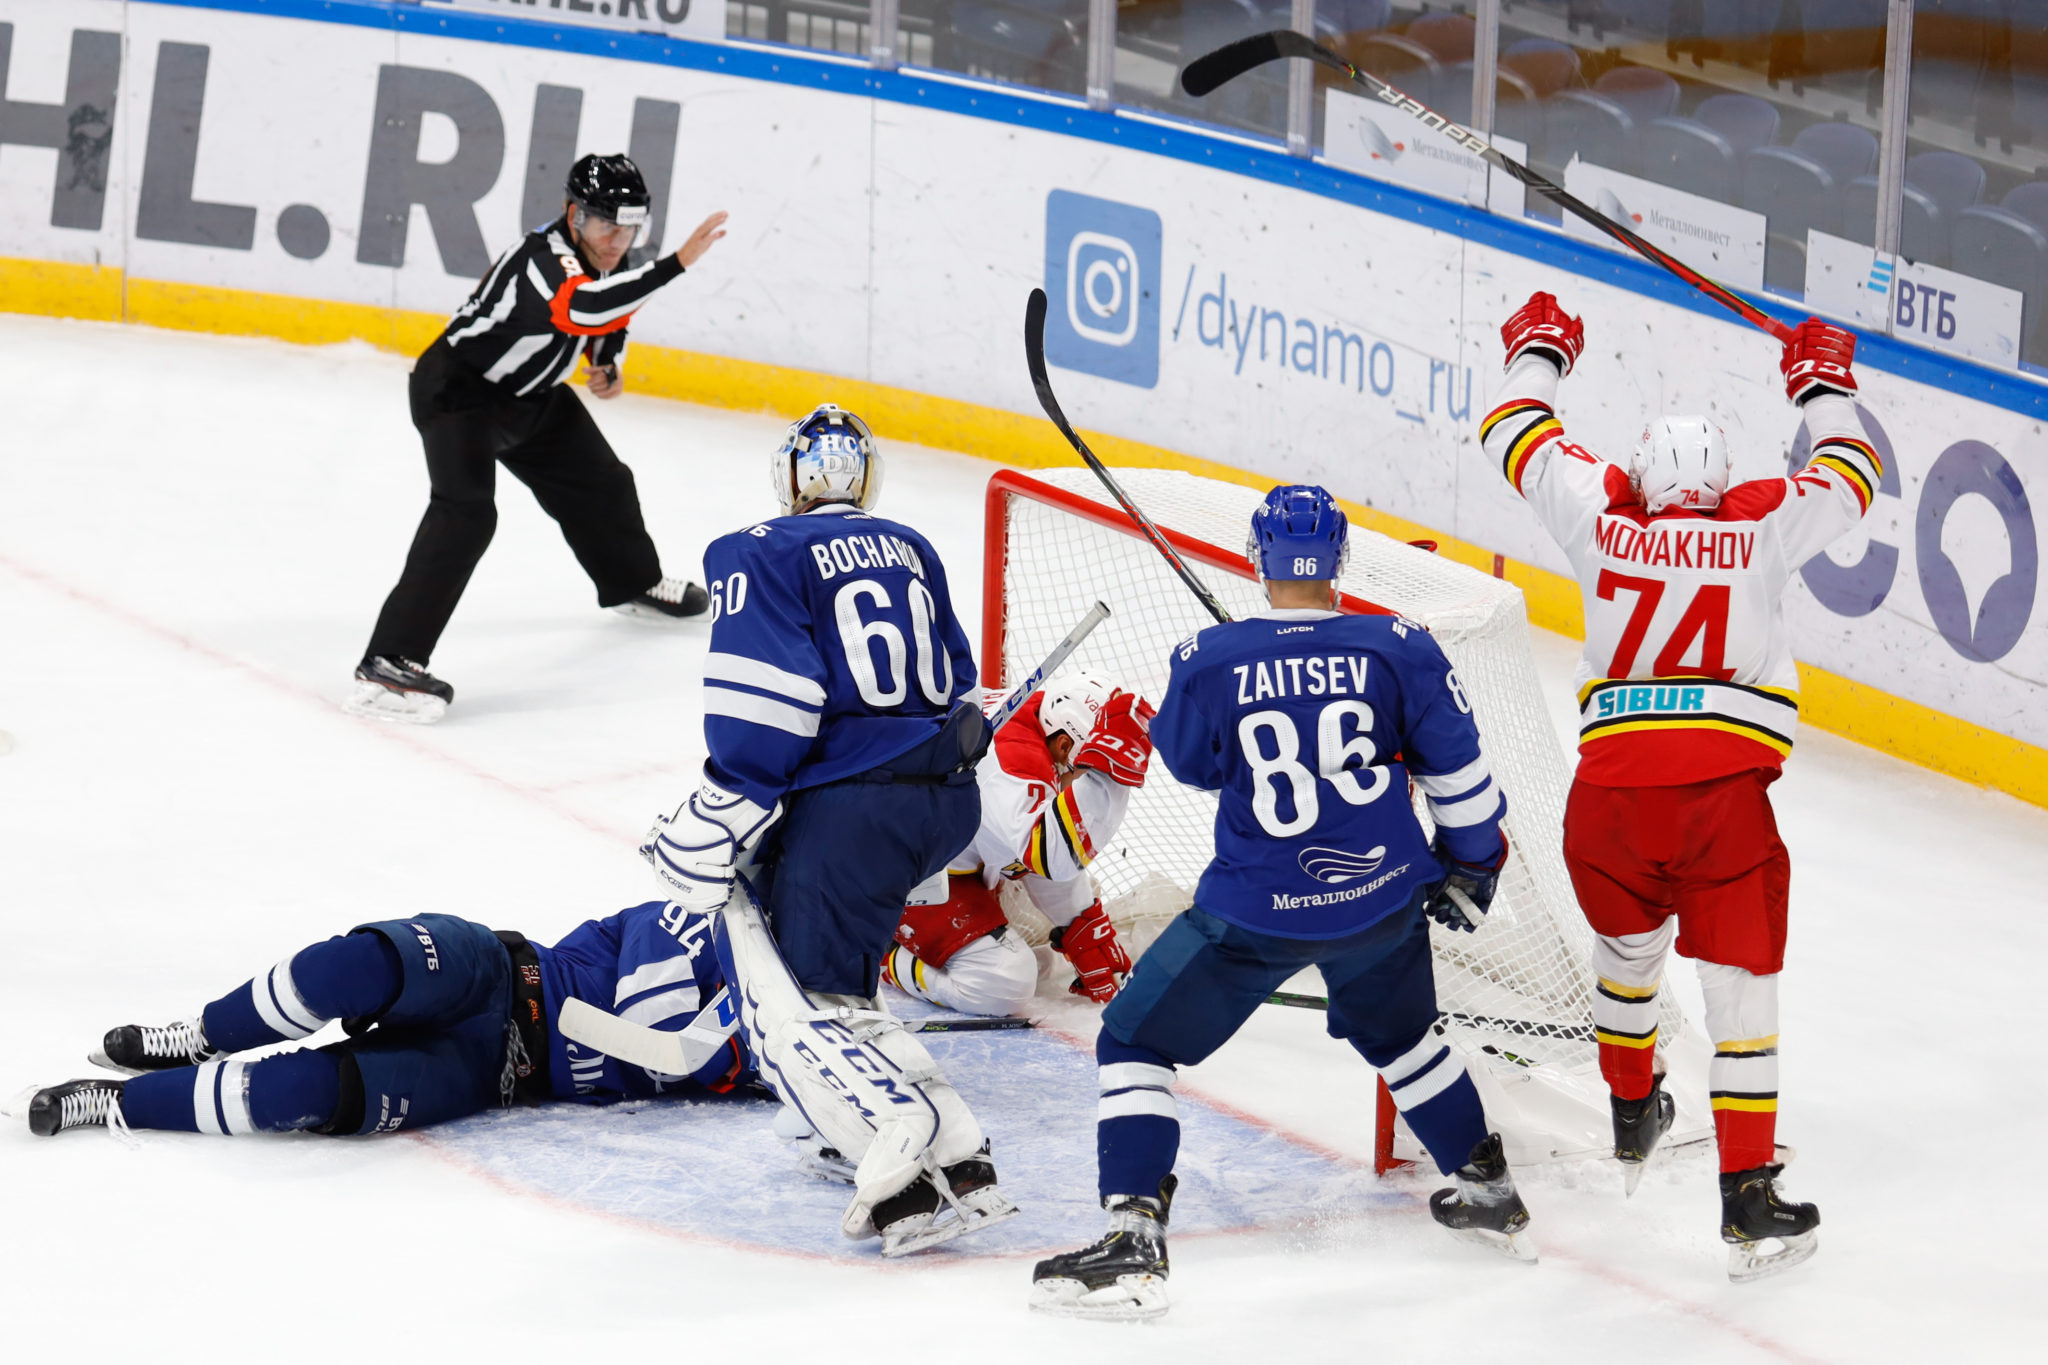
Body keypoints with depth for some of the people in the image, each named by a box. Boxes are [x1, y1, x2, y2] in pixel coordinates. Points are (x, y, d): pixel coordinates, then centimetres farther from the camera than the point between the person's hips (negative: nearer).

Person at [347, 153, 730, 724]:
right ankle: (387, 664, -33)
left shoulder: (601, 255, -6)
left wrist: (607, 365, -1)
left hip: (532, 396, 9)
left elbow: (611, 314, 18)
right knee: (466, 514, -27)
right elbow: (584, 308, -56)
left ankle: (632, 584, 54)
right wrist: (676, 262, -59)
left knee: (600, 484, 22)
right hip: (458, 391, -9)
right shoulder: (545, 257, -33)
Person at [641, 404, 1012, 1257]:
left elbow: (763, 713, -13)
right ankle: (848, 1121, 26)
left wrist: (712, 827, -9)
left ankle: (926, 1163, -23)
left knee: (798, 1000, -7)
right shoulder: (909, 549, 19)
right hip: (945, 801, 8)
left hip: (852, 806, -8)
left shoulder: (762, 557, -3)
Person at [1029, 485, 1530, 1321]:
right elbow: (1458, 775, 1)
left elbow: (1187, 760, 5)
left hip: (1258, 911, -4)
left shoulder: (1209, 662, -15)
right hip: (1384, 900, 4)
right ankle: (1489, 1194, 41)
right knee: (1401, 1036, 31)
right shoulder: (1399, 650, -10)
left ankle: (1133, 1241, -5)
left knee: (1135, 1042, 8)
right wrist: (1468, 867, 18)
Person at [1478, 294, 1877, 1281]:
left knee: (1629, 946, 27)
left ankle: (1632, 1122, 45)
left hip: (1610, 790, 2)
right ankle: (1749, 1198, -3)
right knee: (1741, 983, 3)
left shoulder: (1605, 517, 8)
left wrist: (1539, 351, 40)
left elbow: (1518, 440, 22)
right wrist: (1822, 385, 40)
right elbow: (1849, 482, 25)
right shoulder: (1763, 526, 7)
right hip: (1725, 790, -2)